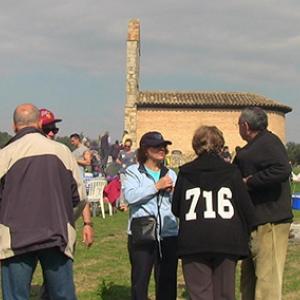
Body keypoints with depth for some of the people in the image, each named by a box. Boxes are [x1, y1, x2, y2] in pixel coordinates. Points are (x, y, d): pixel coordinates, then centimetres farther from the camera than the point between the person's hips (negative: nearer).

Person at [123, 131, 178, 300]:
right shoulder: (133, 171, 4)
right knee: (140, 280, 4)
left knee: (167, 281, 8)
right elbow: (130, 196, -15)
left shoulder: (170, 174, 16)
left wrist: (172, 190, -6)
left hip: (169, 234, 4)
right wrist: (156, 186, -13)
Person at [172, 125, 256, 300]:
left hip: (193, 242, 0)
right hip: (226, 241, 0)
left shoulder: (185, 173, 4)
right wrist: (247, 233, 12)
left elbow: (176, 209, 9)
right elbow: (246, 206, 0)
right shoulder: (231, 172, 1)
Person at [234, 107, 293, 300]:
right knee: (250, 279, 18)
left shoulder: (268, 143, -12)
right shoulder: (253, 147, 19)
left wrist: (248, 182, -21)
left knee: (267, 280, -9)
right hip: (255, 222, 11)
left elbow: (282, 171, -27)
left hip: (270, 222, -11)